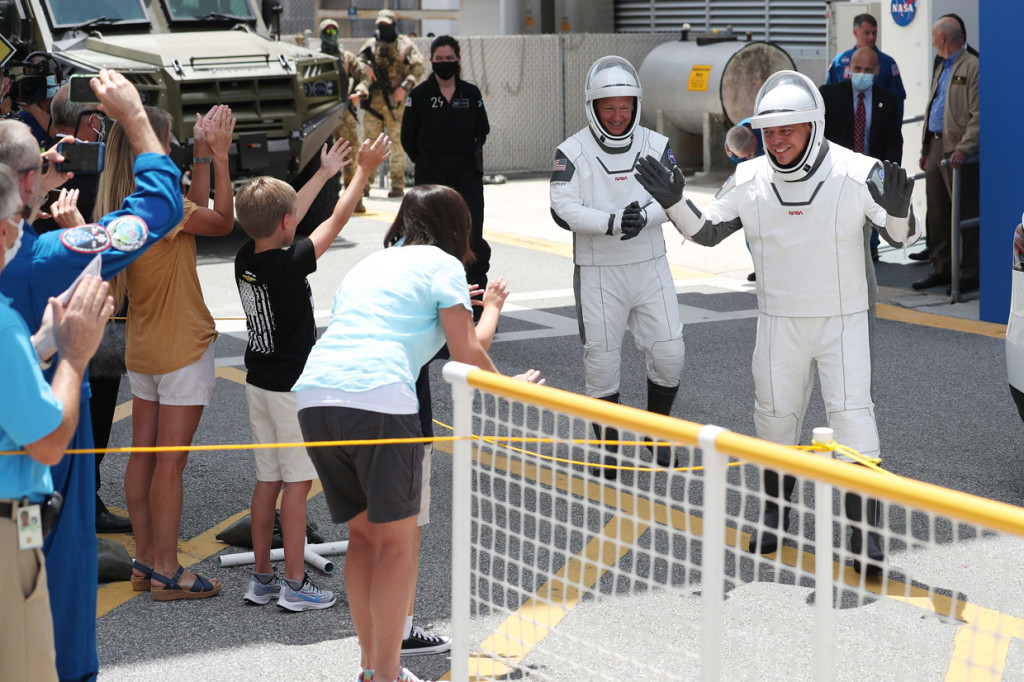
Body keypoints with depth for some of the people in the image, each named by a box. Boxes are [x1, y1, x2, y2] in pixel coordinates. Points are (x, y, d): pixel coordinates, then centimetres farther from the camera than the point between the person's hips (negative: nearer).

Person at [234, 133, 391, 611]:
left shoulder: (245, 260, -1)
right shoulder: (289, 265, -22)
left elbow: (279, 221, 16)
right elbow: (337, 220, -13)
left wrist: (325, 173, 24)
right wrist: (363, 170, -1)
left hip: (260, 383, 8)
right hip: (293, 387, -8)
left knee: (268, 479, 14)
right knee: (297, 483, -1)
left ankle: (261, 578, 19)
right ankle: (295, 585, 3)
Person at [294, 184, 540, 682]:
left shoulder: (367, 265, 30)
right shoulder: (443, 265, 11)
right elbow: (466, 353, 2)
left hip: (313, 393, 7)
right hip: (377, 397, -7)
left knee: (363, 534, 16)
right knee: (397, 541, 2)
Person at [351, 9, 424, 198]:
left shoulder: (405, 44, 5)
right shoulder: (370, 45, 10)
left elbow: (418, 67, -2)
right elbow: (361, 71, 3)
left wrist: (405, 86, -14)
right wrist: (359, 92, -14)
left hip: (396, 101, -2)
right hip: (374, 101, 2)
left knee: (397, 143, -1)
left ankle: (397, 184, 4)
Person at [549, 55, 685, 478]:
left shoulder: (656, 146, 4)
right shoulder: (573, 152, -4)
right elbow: (564, 209, -15)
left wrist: (643, 217, -27)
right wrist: (613, 223, -27)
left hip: (650, 268, 2)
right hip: (598, 273, -2)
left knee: (669, 352, -1)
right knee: (601, 359, 2)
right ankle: (609, 448, 17)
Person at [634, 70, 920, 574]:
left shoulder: (856, 174, -15)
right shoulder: (750, 180, -5)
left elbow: (902, 236, -12)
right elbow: (706, 231, 6)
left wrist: (898, 211, -35)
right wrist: (672, 202, -11)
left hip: (844, 320, -4)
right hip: (778, 322, 4)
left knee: (851, 413, -8)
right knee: (774, 415, 11)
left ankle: (865, 528, 1)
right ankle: (774, 514, 31)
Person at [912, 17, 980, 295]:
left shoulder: (972, 67, -9)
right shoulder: (941, 70, 21)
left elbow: (978, 115, -15)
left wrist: (964, 148, -24)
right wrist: (926, 149, 18)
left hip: (958, 152, -9)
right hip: (936, 146, 9)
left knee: (965, 214, -4)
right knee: (937, 212, 11)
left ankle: (970, 274, 0)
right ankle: (941, 269, 18)